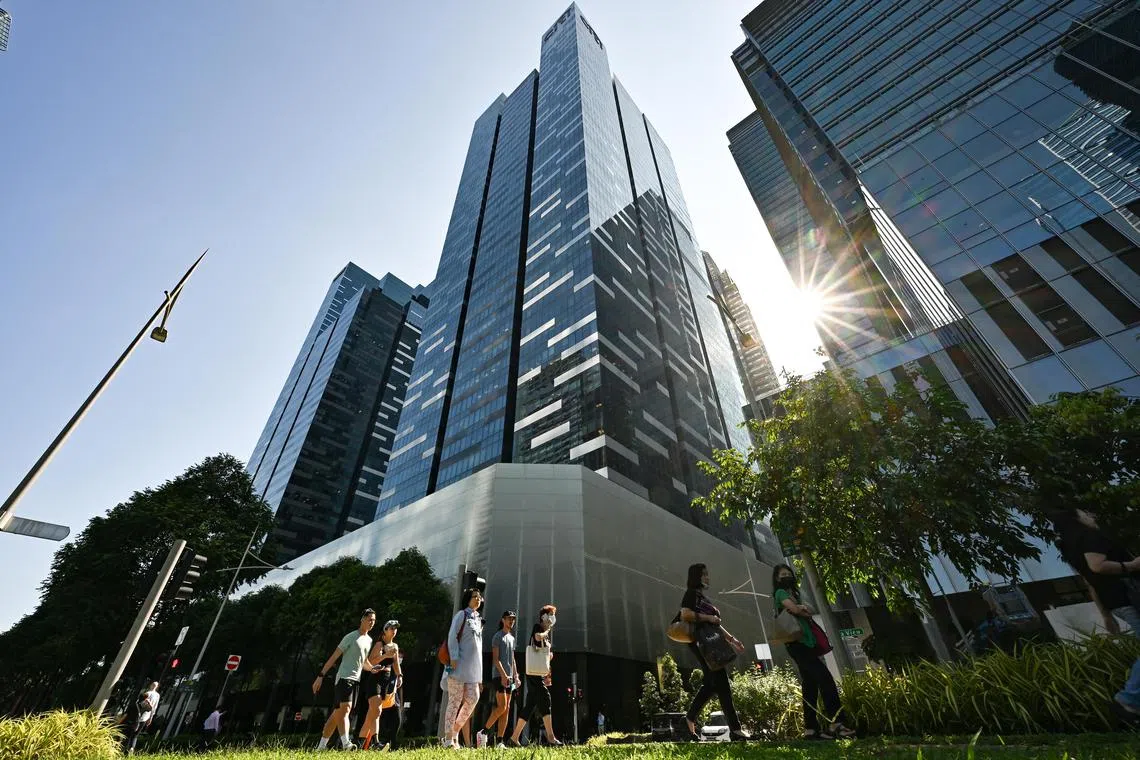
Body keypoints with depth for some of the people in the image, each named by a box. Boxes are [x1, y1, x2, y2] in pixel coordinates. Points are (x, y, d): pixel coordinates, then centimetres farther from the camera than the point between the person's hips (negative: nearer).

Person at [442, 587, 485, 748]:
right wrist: (454, 658, -19)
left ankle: (455, 731, 18)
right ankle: (449, 738, 5)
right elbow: (452, 637, -11)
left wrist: (479, 667, 19)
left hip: (473, 666, 7)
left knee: (473, 698, 3)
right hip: (460, 665, -7)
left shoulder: (478, 619, 18)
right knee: (455, 700, -3)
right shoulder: (461, 615, -4)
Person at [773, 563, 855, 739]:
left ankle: (811, 729, 9)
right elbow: (795, 609, -18)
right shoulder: (781, 593, -4)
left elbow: (802, 610, 16)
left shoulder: (792, 593, 24)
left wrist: (802, 608, -5)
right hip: (797, 643, -9)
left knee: (810, 686, 7)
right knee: (825, 678, -18)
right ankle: (835, 724, -19)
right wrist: (805, 610, 2)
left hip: (804, 643, 9)